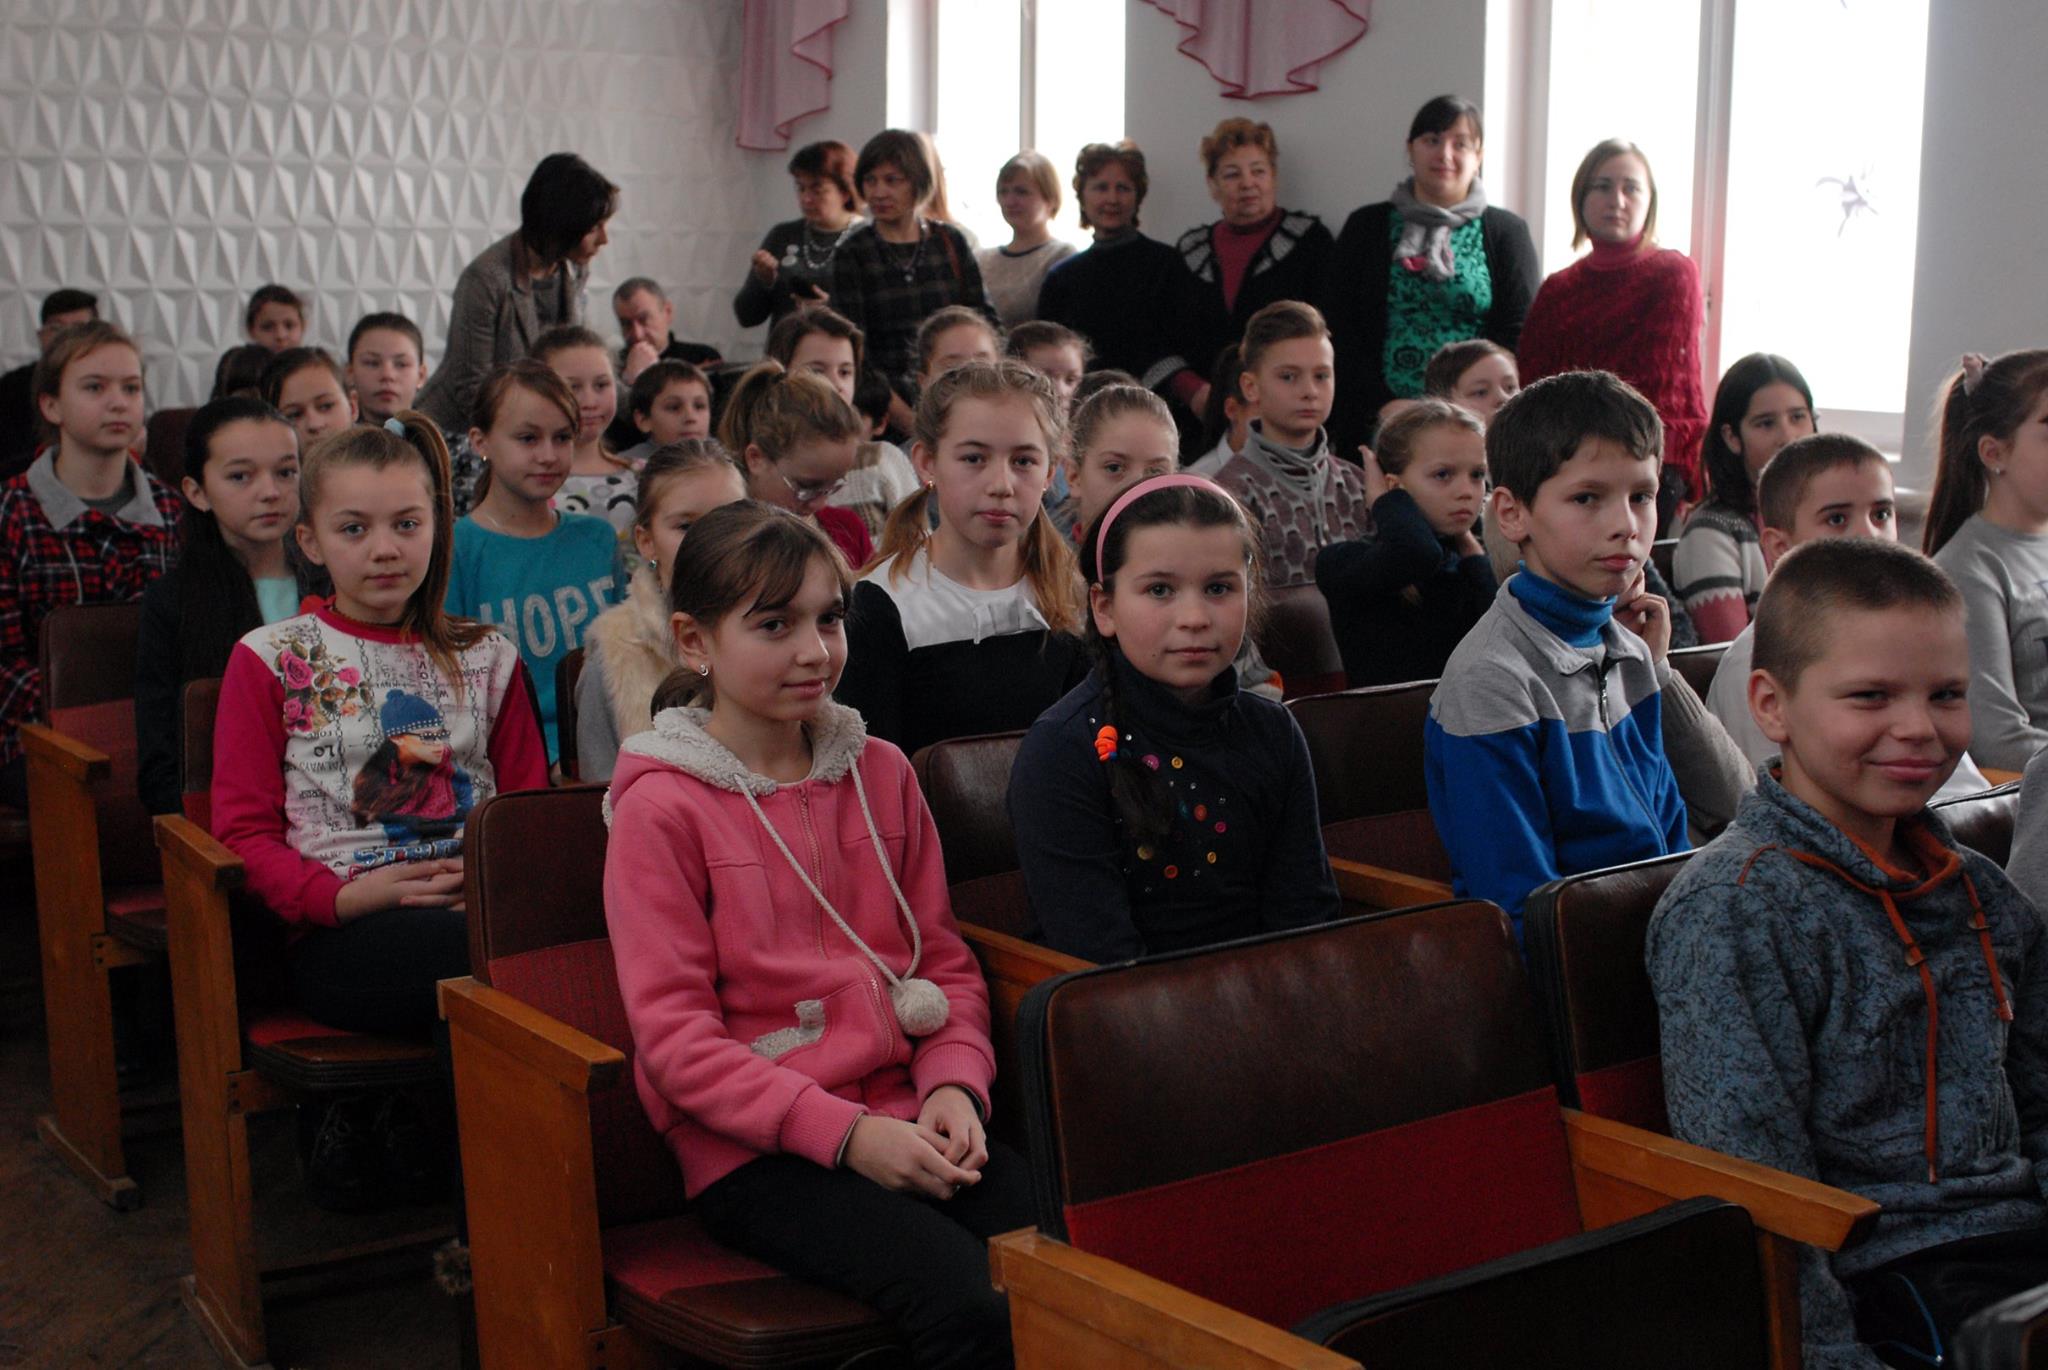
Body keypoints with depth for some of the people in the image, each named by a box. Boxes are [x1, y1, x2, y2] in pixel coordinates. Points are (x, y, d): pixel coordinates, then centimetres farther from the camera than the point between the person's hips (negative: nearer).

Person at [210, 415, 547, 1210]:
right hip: (340, 934, -4)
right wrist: (342, 896, -12)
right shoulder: (271, 661, 10)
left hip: (481, 912, 4)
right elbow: (244, 831, 5)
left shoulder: (485, 658, 19)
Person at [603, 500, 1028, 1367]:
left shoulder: (882, 773, 13)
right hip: (753, 1151, -5)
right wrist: (843, 1132, -16)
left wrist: (955, 1083, -4)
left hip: (902, 1120, 5)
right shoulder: (661, 808, -4)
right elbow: (673, 1033, -8)